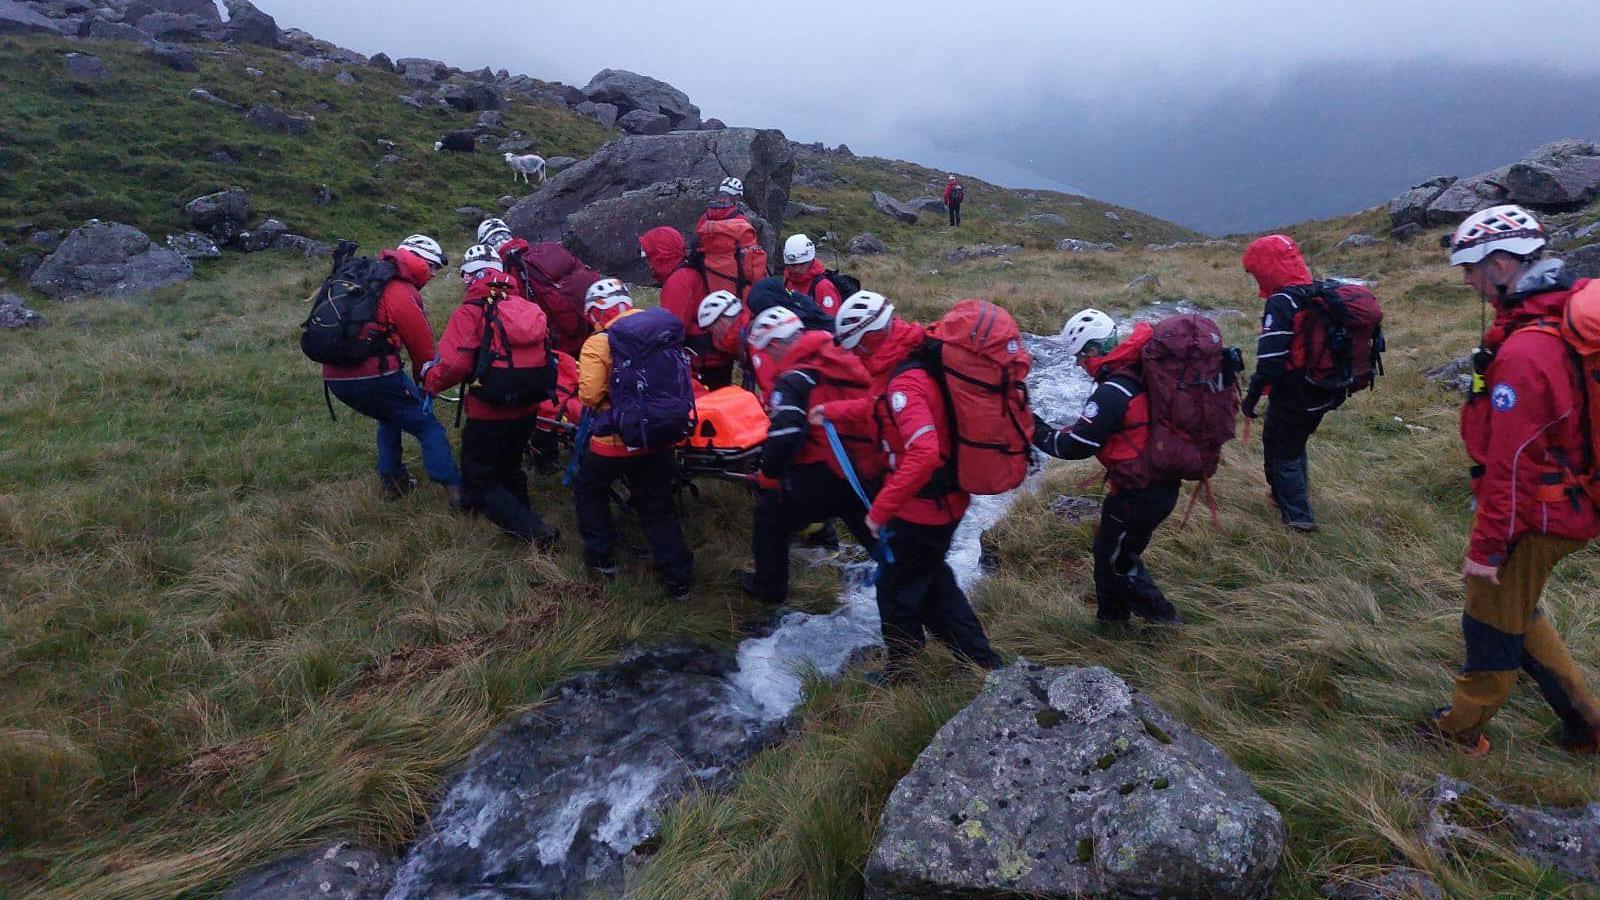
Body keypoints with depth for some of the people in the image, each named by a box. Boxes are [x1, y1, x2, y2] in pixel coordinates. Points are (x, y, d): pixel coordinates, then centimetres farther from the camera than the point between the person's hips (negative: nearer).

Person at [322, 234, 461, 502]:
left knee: (390, 417, 31)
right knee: (428, 426, 2)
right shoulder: (402, 293, -8)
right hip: (375, 376, -9)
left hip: (334, 378, 9)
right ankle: (455, 490, -4)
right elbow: (423, 346, -4)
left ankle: (392, 480, 30)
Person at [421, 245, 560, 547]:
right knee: (509, 468, 30)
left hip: (489, 415, -6)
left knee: (480, 483, 8)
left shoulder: (470, 312, -14)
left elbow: (454, 365, -21)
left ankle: (534, 533, -7)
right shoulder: (528, 307, 2)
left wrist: (429, 378, -2)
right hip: (527, 411, 6)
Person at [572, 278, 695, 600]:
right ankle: (678, 579, 16)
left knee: (589, 491, 24)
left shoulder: (598, 344, -13)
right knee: (658, 508, 15)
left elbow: (589, 395, -22)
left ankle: (602, 558, 28)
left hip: (613, 441, -4)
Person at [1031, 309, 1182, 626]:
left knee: (1116, 558, 11)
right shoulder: (1140, 372, 3)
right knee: (1109, 548, 22)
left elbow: (1076, 446, -20)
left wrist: (1037, 431, -7)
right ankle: (1111, 615, 35)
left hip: (1137, 494, -9)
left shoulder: (1113, 392, -24)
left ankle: (1161, 615, 22)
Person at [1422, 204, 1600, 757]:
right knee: (1517, 613, 25)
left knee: (1494, 625, 9)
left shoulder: (1523, 351, -28)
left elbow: (1512, 463, -25)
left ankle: (1462, 728, 28)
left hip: (1534, 520, -9)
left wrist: (1486, 546, -17)